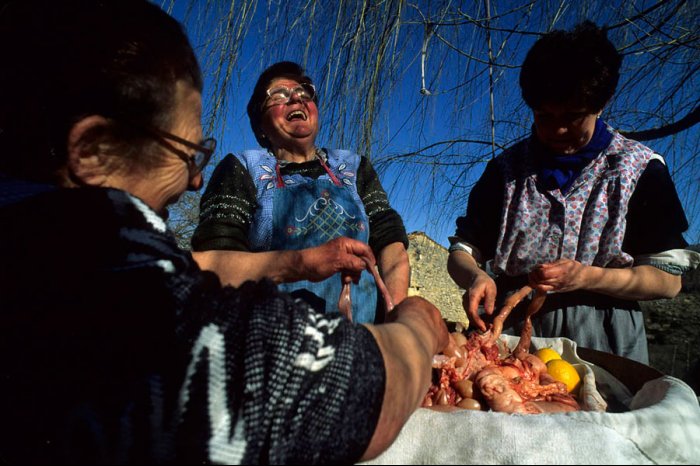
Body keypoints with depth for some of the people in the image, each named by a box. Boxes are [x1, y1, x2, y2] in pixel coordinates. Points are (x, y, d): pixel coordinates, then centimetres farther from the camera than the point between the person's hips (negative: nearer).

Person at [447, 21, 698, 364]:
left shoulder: (639, 168, 3)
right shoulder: (508, 167, 5)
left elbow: (669, 279, 2)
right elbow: (462, 250, 4)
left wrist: (588, 277, -15)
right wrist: (475, 276, -18)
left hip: (601, 340, 0)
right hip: (510, 329, 1)